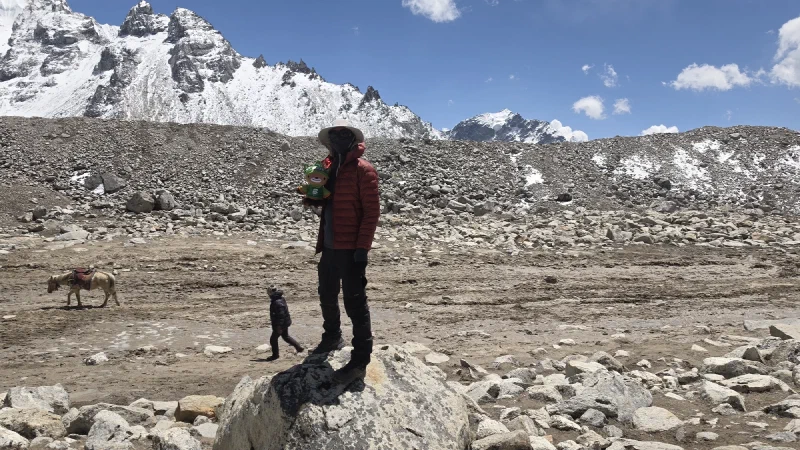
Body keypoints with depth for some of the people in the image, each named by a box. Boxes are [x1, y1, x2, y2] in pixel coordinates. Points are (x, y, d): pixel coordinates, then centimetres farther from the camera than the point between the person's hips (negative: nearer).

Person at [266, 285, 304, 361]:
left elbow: (281, 315, -29)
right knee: (285, 336, 25)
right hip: (285, 323, 10)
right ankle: (299, 347, 28)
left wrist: (279, 326, -27)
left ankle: (275, 354, 14)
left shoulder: (277, 302, -27)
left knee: (273, 338, 3)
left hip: (280, 324, -10)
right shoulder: (281, 299, 6)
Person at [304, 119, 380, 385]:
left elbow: (371, 211, -14)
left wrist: (362, 248, -19)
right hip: (329, 246, 8)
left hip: (350, 249, -8)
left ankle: (360, 361, 3)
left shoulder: (362, 170, -10)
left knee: (354, 303, -4)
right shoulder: (329, 168, 13)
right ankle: (332, 337, 42)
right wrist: (313, 198, 1)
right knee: (327, 296, 21)